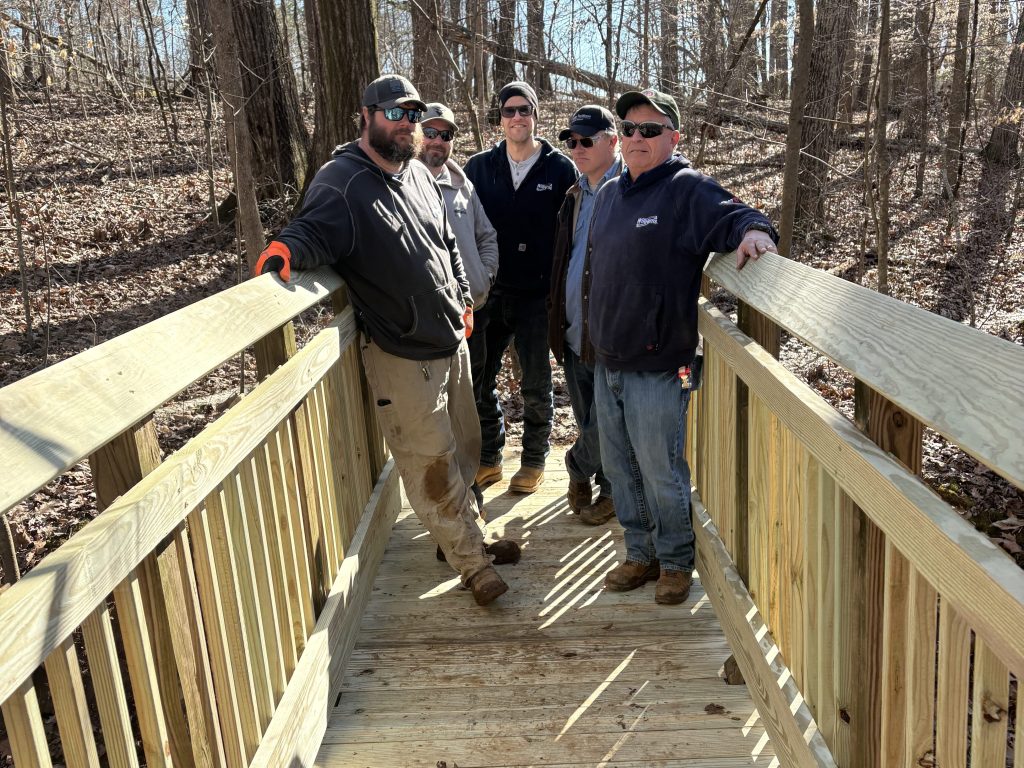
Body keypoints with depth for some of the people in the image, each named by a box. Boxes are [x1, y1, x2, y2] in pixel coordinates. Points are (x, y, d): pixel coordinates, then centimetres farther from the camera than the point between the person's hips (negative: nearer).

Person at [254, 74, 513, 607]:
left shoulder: (418, 174, 11)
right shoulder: (341, 182, -12)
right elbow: (313, 231, -26)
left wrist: (462, 299, 22)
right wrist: (286, 249, -48)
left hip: (452, 341, 8)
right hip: (401, 357, -8)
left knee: (463, 448, 19)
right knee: (430, 463, 1)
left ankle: (461, 536, 40)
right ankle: (472, 561, 17)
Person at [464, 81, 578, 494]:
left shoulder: (560, 169, -2)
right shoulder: (479, 167, 4)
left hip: (537, 295, -2)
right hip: (488, 293, 3)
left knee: (536, 385, 8)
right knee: (479, 381, 9)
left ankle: (534, 459, 26)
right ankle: (489, 457, 26)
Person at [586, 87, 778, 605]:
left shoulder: (688, 190, -8)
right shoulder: (610, 194, 14)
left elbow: (733, 215, -18)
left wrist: (752, 230, -41)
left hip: (657, 368, -7)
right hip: (607, 363, 8)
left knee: (661, 473, 3)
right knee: (620, 467, 16)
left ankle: (675, 562, 25)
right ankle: (640, 555, 33)